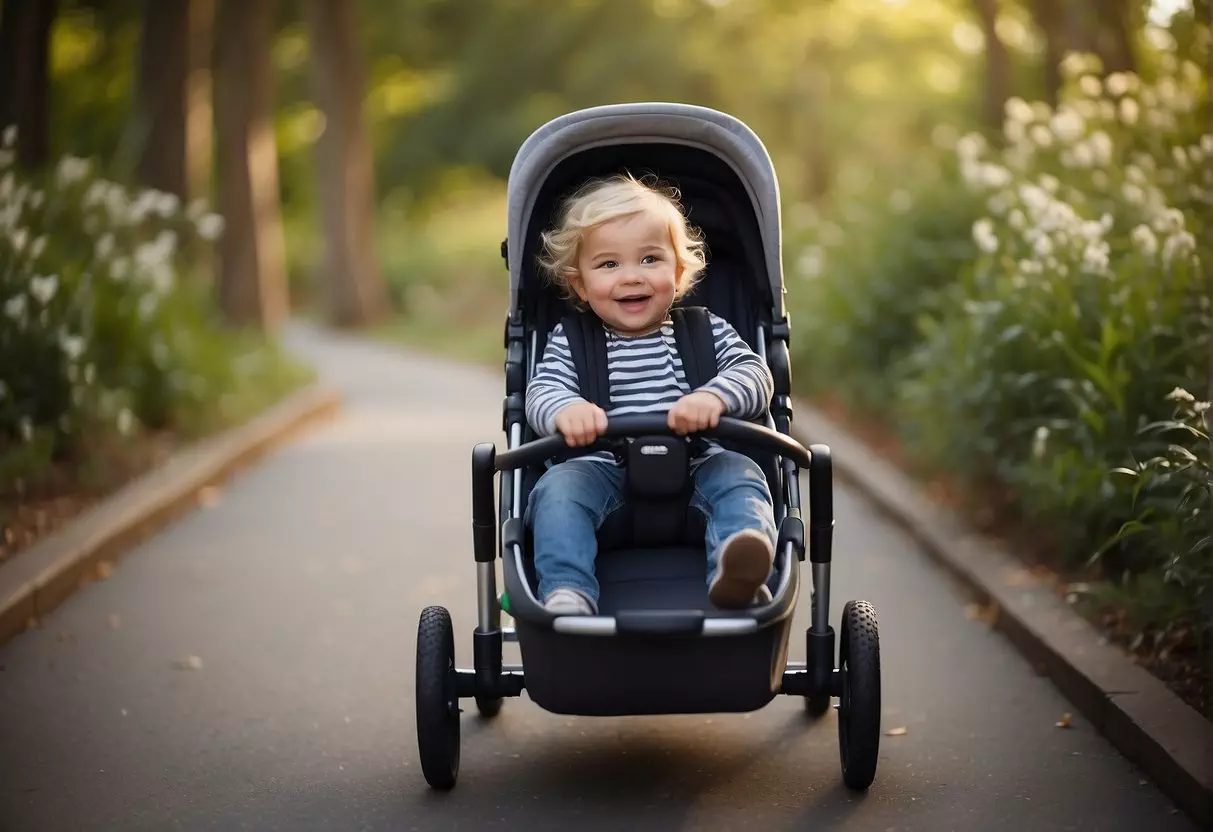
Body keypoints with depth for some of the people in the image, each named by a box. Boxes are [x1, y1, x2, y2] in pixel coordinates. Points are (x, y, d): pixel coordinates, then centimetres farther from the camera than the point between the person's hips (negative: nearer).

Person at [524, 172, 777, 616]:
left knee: (739, 473, -27)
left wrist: (715, 397, -28)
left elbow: (755, 374, -2)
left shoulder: (708, 333, 12)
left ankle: (735, 577, -53)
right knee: (558, 485, -27)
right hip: (604, 474, 0)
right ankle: (567, 594, -43)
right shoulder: (568, 343, 12)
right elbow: (541, 391, -4)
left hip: (695, 468, 0)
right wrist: (564, 411, -32)